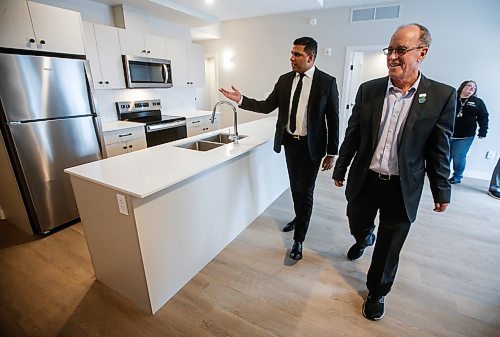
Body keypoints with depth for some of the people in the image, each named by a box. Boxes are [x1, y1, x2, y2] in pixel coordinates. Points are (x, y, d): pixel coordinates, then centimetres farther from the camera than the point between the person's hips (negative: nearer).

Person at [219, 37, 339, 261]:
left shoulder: (327, 82, -8)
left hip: (311, 145, -4)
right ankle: (299, 218, 44)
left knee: (305, 190, 0)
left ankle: (298, 239, 14)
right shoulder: (285, 80, 4)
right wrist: (241, 100, -8)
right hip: (289, 142, 5)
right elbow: (266, 106, 4)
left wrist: (331, 153, -7)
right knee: (295, 186, 18)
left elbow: (333, 119, -7)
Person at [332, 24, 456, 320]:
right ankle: (364, 239, 61)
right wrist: (340, 169, 8)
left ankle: (377, 293, 39)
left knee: (388, 249, 13)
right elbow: (353, 135, 3)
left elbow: (440, 149, -1)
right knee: (357, 226, 23)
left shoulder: (442, 96, -7)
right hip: (365, 180, 2)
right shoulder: (368, 90, -2)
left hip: (403, 188, -1)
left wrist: (442, 191, 4)